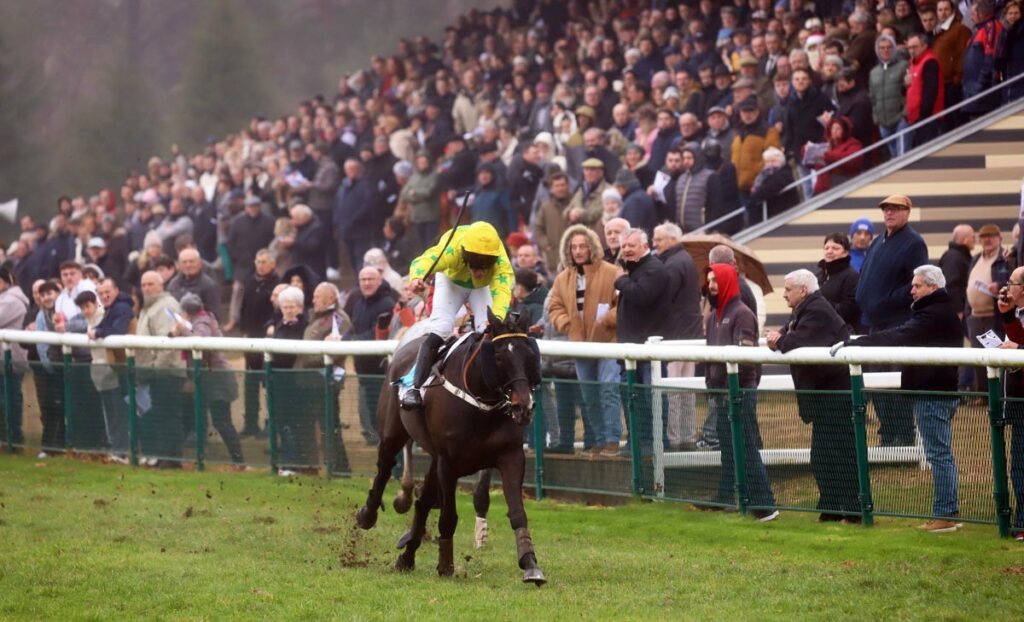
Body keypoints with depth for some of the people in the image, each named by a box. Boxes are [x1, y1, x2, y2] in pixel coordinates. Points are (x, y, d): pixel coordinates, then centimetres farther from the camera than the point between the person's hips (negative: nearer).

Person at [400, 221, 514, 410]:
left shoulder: (500, 260, -39)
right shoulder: (451, 249, -43)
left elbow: (502, 290, -52)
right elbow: (426, 260, -59)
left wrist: (497, 318, -73)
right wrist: (417, 278, -83)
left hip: (481, 287, 2)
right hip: (451, 281, -2)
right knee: (438, 331, -19)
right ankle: (415, 388, -19)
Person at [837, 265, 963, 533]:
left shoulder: (933, 315, -17)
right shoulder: (945, 312, 18)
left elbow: (899, 337, -24)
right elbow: (904, 335, 14)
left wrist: (853, 344, -26)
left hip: (931, 394, -11)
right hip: (944, 389, 11)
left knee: (939, 453, -8)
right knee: (941, 453, 14)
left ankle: (945, 514, -7)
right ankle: (949, 512, 17)